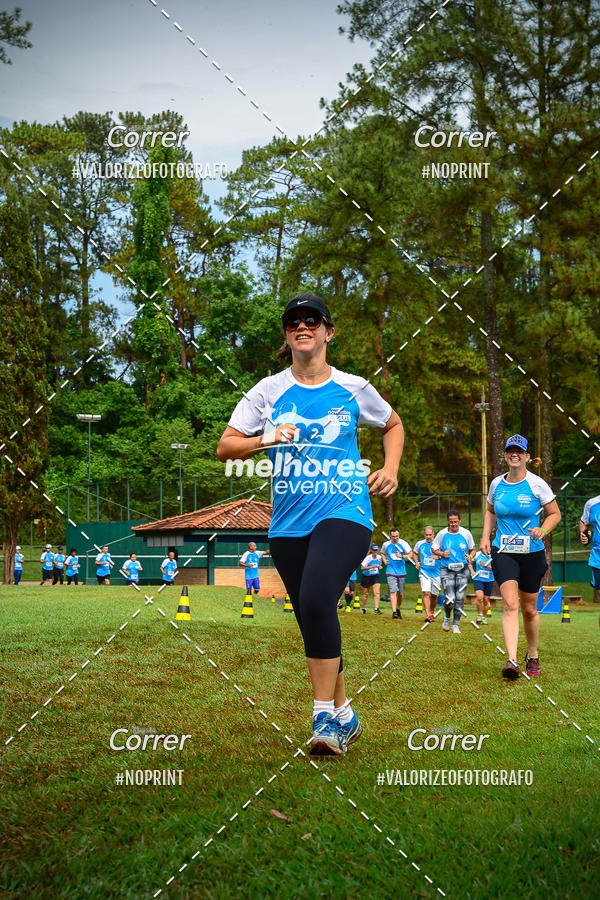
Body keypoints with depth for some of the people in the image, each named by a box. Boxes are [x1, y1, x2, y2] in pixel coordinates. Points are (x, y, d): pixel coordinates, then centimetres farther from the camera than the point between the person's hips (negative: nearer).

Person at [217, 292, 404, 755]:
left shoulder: (353, 388, 5)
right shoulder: (269, 391, 7)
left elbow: (393, 424, 23)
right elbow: (225, 447, 6)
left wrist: (390, 468, 7)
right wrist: (267, 439, -11)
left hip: (344, 513, -3)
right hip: (288, 522, 3)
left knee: (316, 601, -25)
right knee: (312, 618, 7)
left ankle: (324, 716, -17)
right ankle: (344, 716, 24)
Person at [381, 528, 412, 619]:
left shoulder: (403, 543, -2)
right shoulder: (386, 544, 3)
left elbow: (411, 554, -2)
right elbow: (383, 553, 23)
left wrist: (402, 556, -18)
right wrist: (384, 561, 4)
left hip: (401, 571, 1)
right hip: (390, 572, -1)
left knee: (400, 593, 9)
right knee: (393, 591, -14)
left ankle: (398, 609, 31)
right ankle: (394, 612, -19)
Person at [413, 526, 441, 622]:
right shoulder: (419, 544, 5)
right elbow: (414, 553, 24)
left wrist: (438, 557, -19)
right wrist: (416, 562, 7)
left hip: (436, 573, 0)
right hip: (424, 573, 0)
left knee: (434, 595, 10)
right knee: (426, 593, -16)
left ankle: (432, 613, 31)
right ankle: (427, 614, -20)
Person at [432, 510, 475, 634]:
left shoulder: (466, 533, 2)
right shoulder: (442, 534, -1)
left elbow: (473, 549, 14)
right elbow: (433, 549, 11)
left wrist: (470, 557, -7)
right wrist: (442, 554, -9)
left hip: (462, 570, 2)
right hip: (446, 570, -2)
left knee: (460, 599, 1)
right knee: (450, 600, -13)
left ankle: (456, 625, 19)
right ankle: (447, 617, 19)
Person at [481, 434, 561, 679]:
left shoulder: (537, 484, -6)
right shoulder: (497, 484, 4)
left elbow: (555, 514, 2)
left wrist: (543, 530, -17)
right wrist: (485, 537, 9)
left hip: (532, 553, -1)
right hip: (503, 552, 1)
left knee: (529, 609, 9)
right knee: (510, 603, -17)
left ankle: (532, 656, 31)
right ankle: (511, 660, -25)